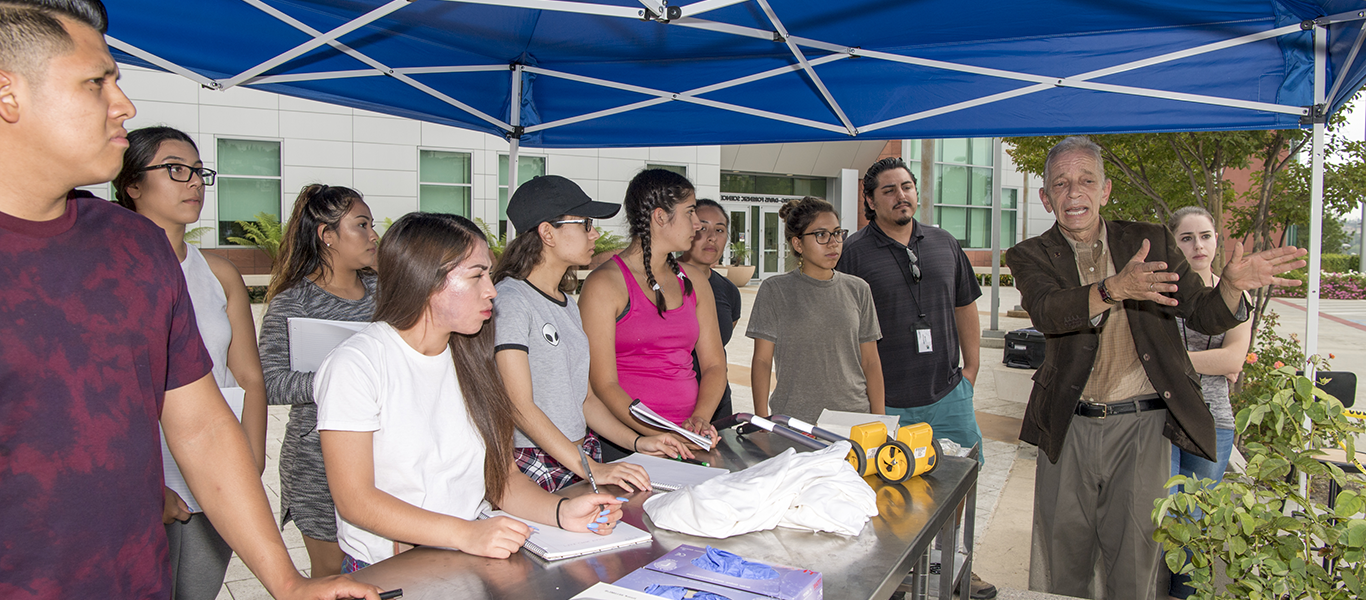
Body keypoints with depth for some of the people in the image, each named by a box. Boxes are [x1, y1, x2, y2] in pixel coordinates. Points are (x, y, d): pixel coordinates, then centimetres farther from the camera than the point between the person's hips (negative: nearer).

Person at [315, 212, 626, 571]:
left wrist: (561, 511, -13)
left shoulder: (471, 361, 10)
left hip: (475, 556, 6)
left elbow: (501, 473, 7)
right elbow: (354, 499, -15)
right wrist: (466, 534, -25)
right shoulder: (355, 364, -11)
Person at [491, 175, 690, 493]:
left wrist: (637, 442, 3)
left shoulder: (568, 304, 16)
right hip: (535, 465, -7)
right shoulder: (511, 300, -11)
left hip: (584, 454, 8)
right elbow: (520, 406, -18)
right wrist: (590, 468, -25)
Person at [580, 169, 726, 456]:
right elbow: (603, 384, -10)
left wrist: (699, 419, -5)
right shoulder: (604, 283, -6)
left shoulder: (694, 280, 15)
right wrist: (662, 437, -20)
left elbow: (714, 364, 13)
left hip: (687, 440, 5)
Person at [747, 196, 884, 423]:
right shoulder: (775, 290, -1)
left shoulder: (858, 290, 8)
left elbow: (871, 361, 10)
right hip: (793, 419, -2)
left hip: (854, 414, 3)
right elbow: (762, 360, -2)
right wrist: (762, 423, -9)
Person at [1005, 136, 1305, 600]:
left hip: (1141, 427, 0)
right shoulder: (1031, 256, 1)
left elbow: (1205, 317, 5)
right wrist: (1114, 288, -37)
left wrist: (1232, 284, -17)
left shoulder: (1151, 242, 6)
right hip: (1068, 430, 0)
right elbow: (1046, 311, -19)